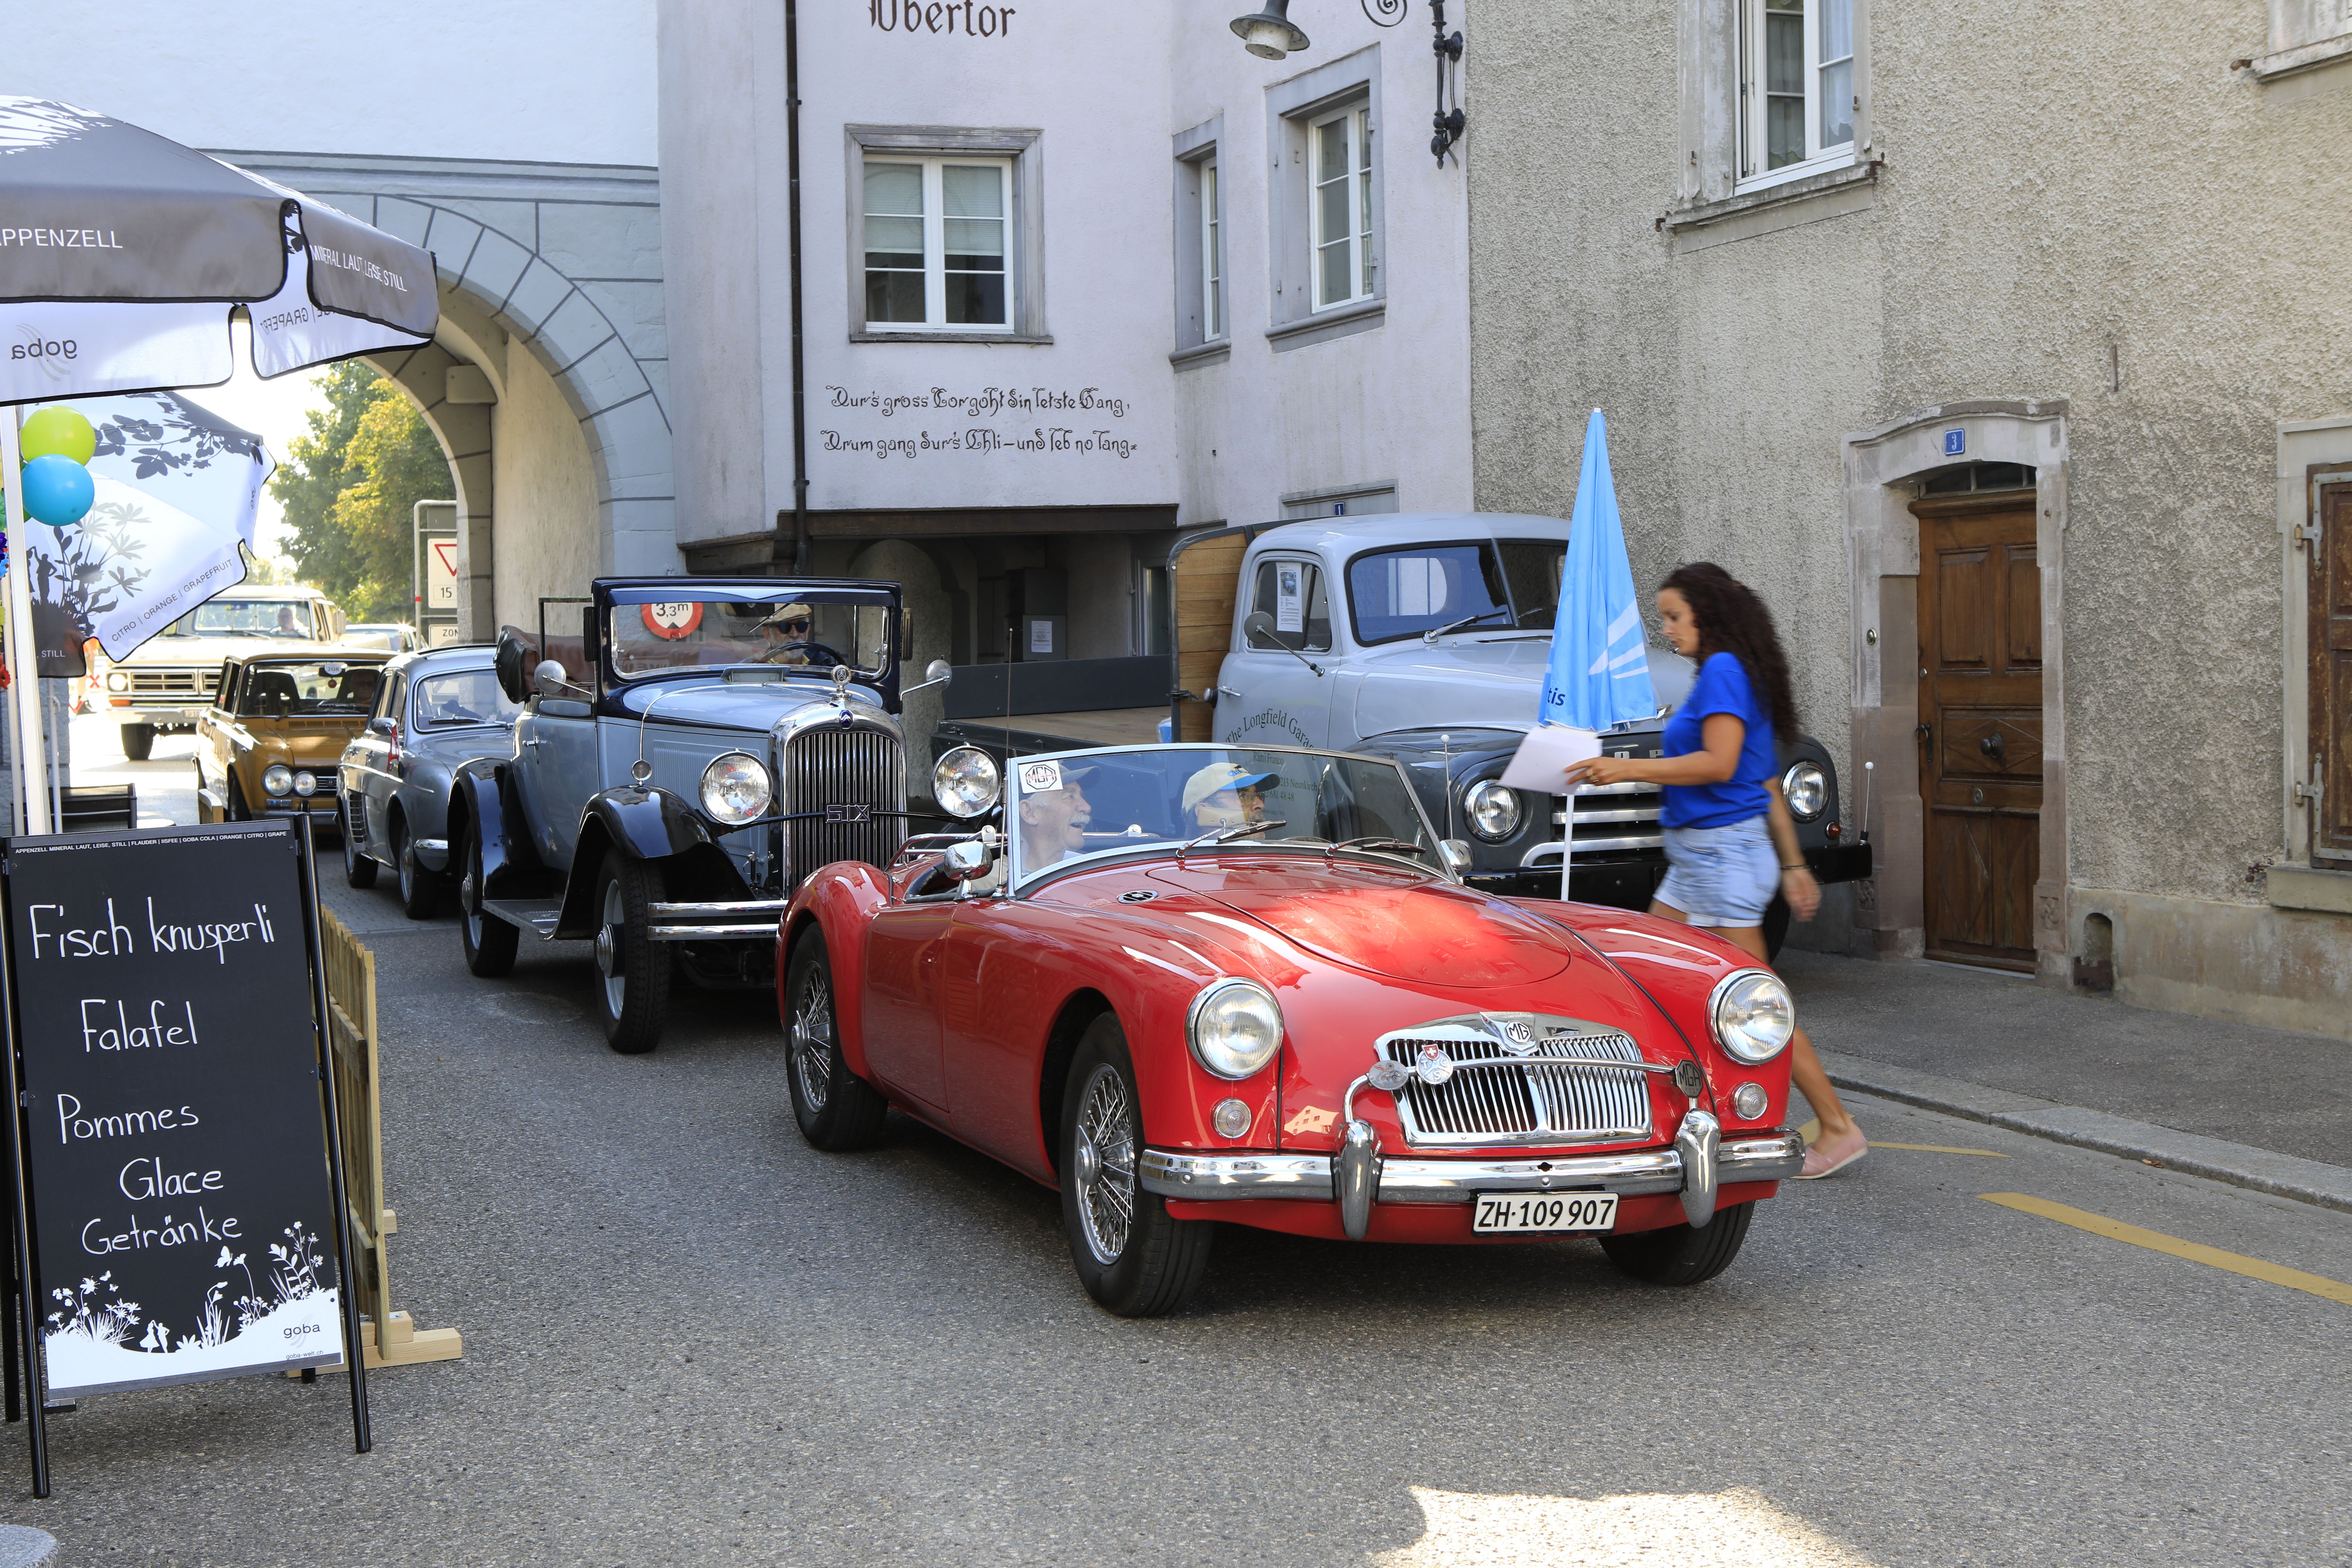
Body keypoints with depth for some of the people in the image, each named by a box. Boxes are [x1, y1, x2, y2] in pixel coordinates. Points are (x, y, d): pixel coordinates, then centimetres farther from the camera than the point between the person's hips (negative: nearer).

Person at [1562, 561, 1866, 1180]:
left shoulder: (1723, 673, -12)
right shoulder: (1726, 677, 18)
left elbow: (1719, 764, -23)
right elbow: (1769, 787, 19)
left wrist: (1628, 769, -20)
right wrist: (1793, 866, 20)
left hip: (1723, 850, -11)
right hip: (1697, 855, 11)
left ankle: (1838, 1128, -3)